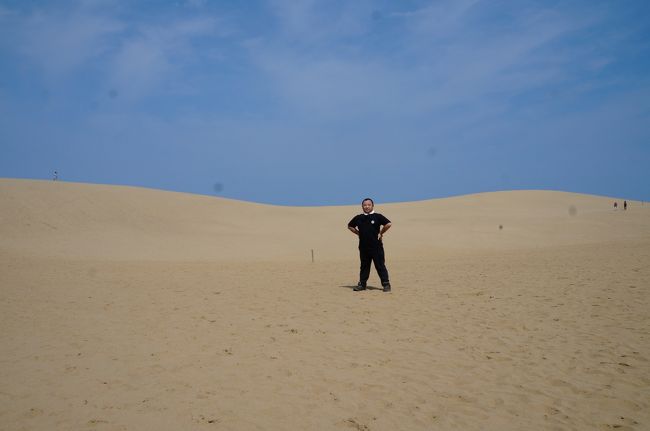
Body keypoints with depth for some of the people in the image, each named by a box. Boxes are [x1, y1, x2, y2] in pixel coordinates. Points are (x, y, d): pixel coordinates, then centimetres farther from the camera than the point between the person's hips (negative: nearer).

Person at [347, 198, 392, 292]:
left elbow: (388, 224, -8)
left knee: (380, 266, -2)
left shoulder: (377, 216, -3)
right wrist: (359, 233, 10)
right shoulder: (358, 218, 8)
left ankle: (386, 284, 3)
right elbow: (350, 226, 21)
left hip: (376, 246, -4)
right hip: (363, 246, 4)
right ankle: (362, 284, 20)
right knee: (364, 266, 12)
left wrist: (380, 233, -4)